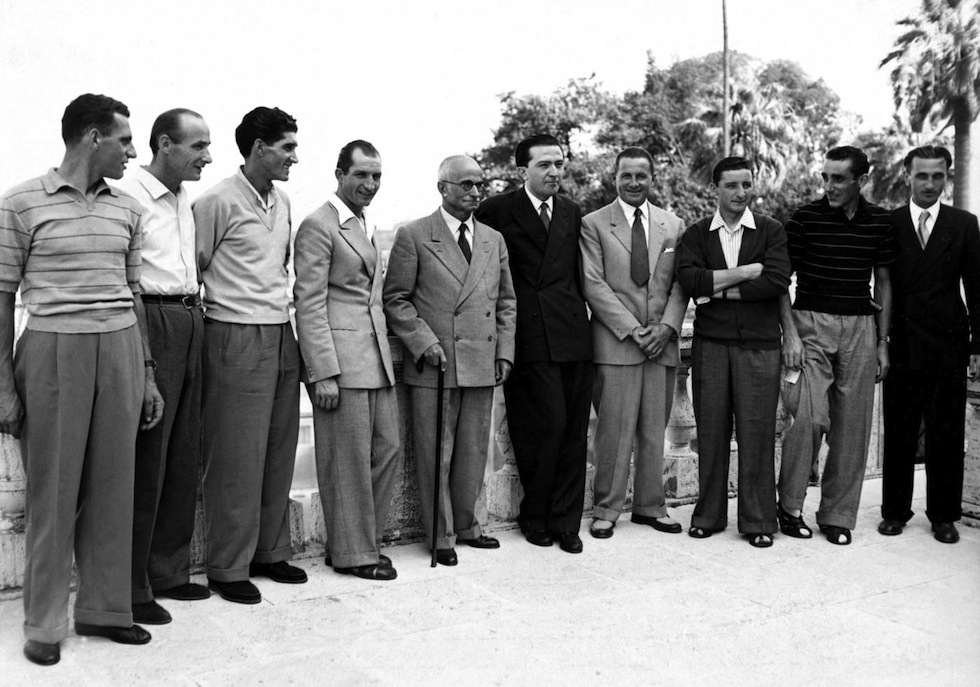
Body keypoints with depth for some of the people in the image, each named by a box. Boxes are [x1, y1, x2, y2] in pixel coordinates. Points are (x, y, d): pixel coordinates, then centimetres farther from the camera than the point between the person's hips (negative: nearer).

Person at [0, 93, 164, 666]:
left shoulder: (127, 209, 10)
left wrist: (148, 373, 13)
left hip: (121, 349, 4)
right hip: (53, 350, -4)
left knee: (113, 486, 8)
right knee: (53, 490, 3)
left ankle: (104, 609, 20)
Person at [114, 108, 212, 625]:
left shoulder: (185, 199, 17)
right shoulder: (127, 194, -10)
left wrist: (195, 308, 12)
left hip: (190, 324, 9)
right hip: (149, 324, -8)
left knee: (183, 457, 12)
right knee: (144, 460, -3)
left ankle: (170, 571, 25)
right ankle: (132, 588, 9)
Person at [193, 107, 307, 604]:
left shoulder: (282, 202, 13)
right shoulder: (219, 202, -10)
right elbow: (192, 269, -6)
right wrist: (222, 309, -4)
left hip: (281, 337, 7)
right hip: (237, 341, -7)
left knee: (278, 452, 11)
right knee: (237, 459, -2)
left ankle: (271, 552, 23)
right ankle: (228, 567, 10)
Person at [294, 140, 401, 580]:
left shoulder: (366, 226, 19)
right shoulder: (319, 226, -8)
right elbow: (309, 304, -13)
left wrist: (386, 354, 16)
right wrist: (323, 373, -18)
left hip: (377, 358, 9)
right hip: (339, 357, -8)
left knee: (387, 447, 11)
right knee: (349, 457, -1)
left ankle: (366, 539, 25)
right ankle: (352, 552, 13)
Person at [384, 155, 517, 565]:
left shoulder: (494, 240, 14)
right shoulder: (413, 237, -1)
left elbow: (506, 301, 18)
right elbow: (395, 300, -2)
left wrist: (504, 352, 8)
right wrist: (424, 342, -12)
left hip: (482, 365, 5)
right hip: (433, 366, -4)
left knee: (474, 454, 11)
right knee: (435, 455, 2)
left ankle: (466, 526, 27)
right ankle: (441, 535, 14)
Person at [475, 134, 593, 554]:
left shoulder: (571, 213, 17)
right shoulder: (497, 211, -1)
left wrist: (578, 313, 15)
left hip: (572, 334, 5)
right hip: (529, 336, -5)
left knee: (573, 432, 4)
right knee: (548, 424, -7)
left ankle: (565, 522, 15)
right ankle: (535, 517, 13)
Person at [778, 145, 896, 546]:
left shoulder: (879, 222, 6)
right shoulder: (804, 218, -3)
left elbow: (883, 283, 13)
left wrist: (882, 342, 8)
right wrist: (790, 334, -10)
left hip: (860, 326, 3)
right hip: (811, 324, -3)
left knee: (852, 427, 3)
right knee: (810, 417, -15)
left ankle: (838, 516, 15)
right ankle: (789, 506, 3)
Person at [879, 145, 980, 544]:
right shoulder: (887, 224, 3)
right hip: (901, 347, -1)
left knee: (947, 436, 5)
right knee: (899, 434, 6)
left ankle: (943, 515, 17)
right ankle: (895, 511, 17)